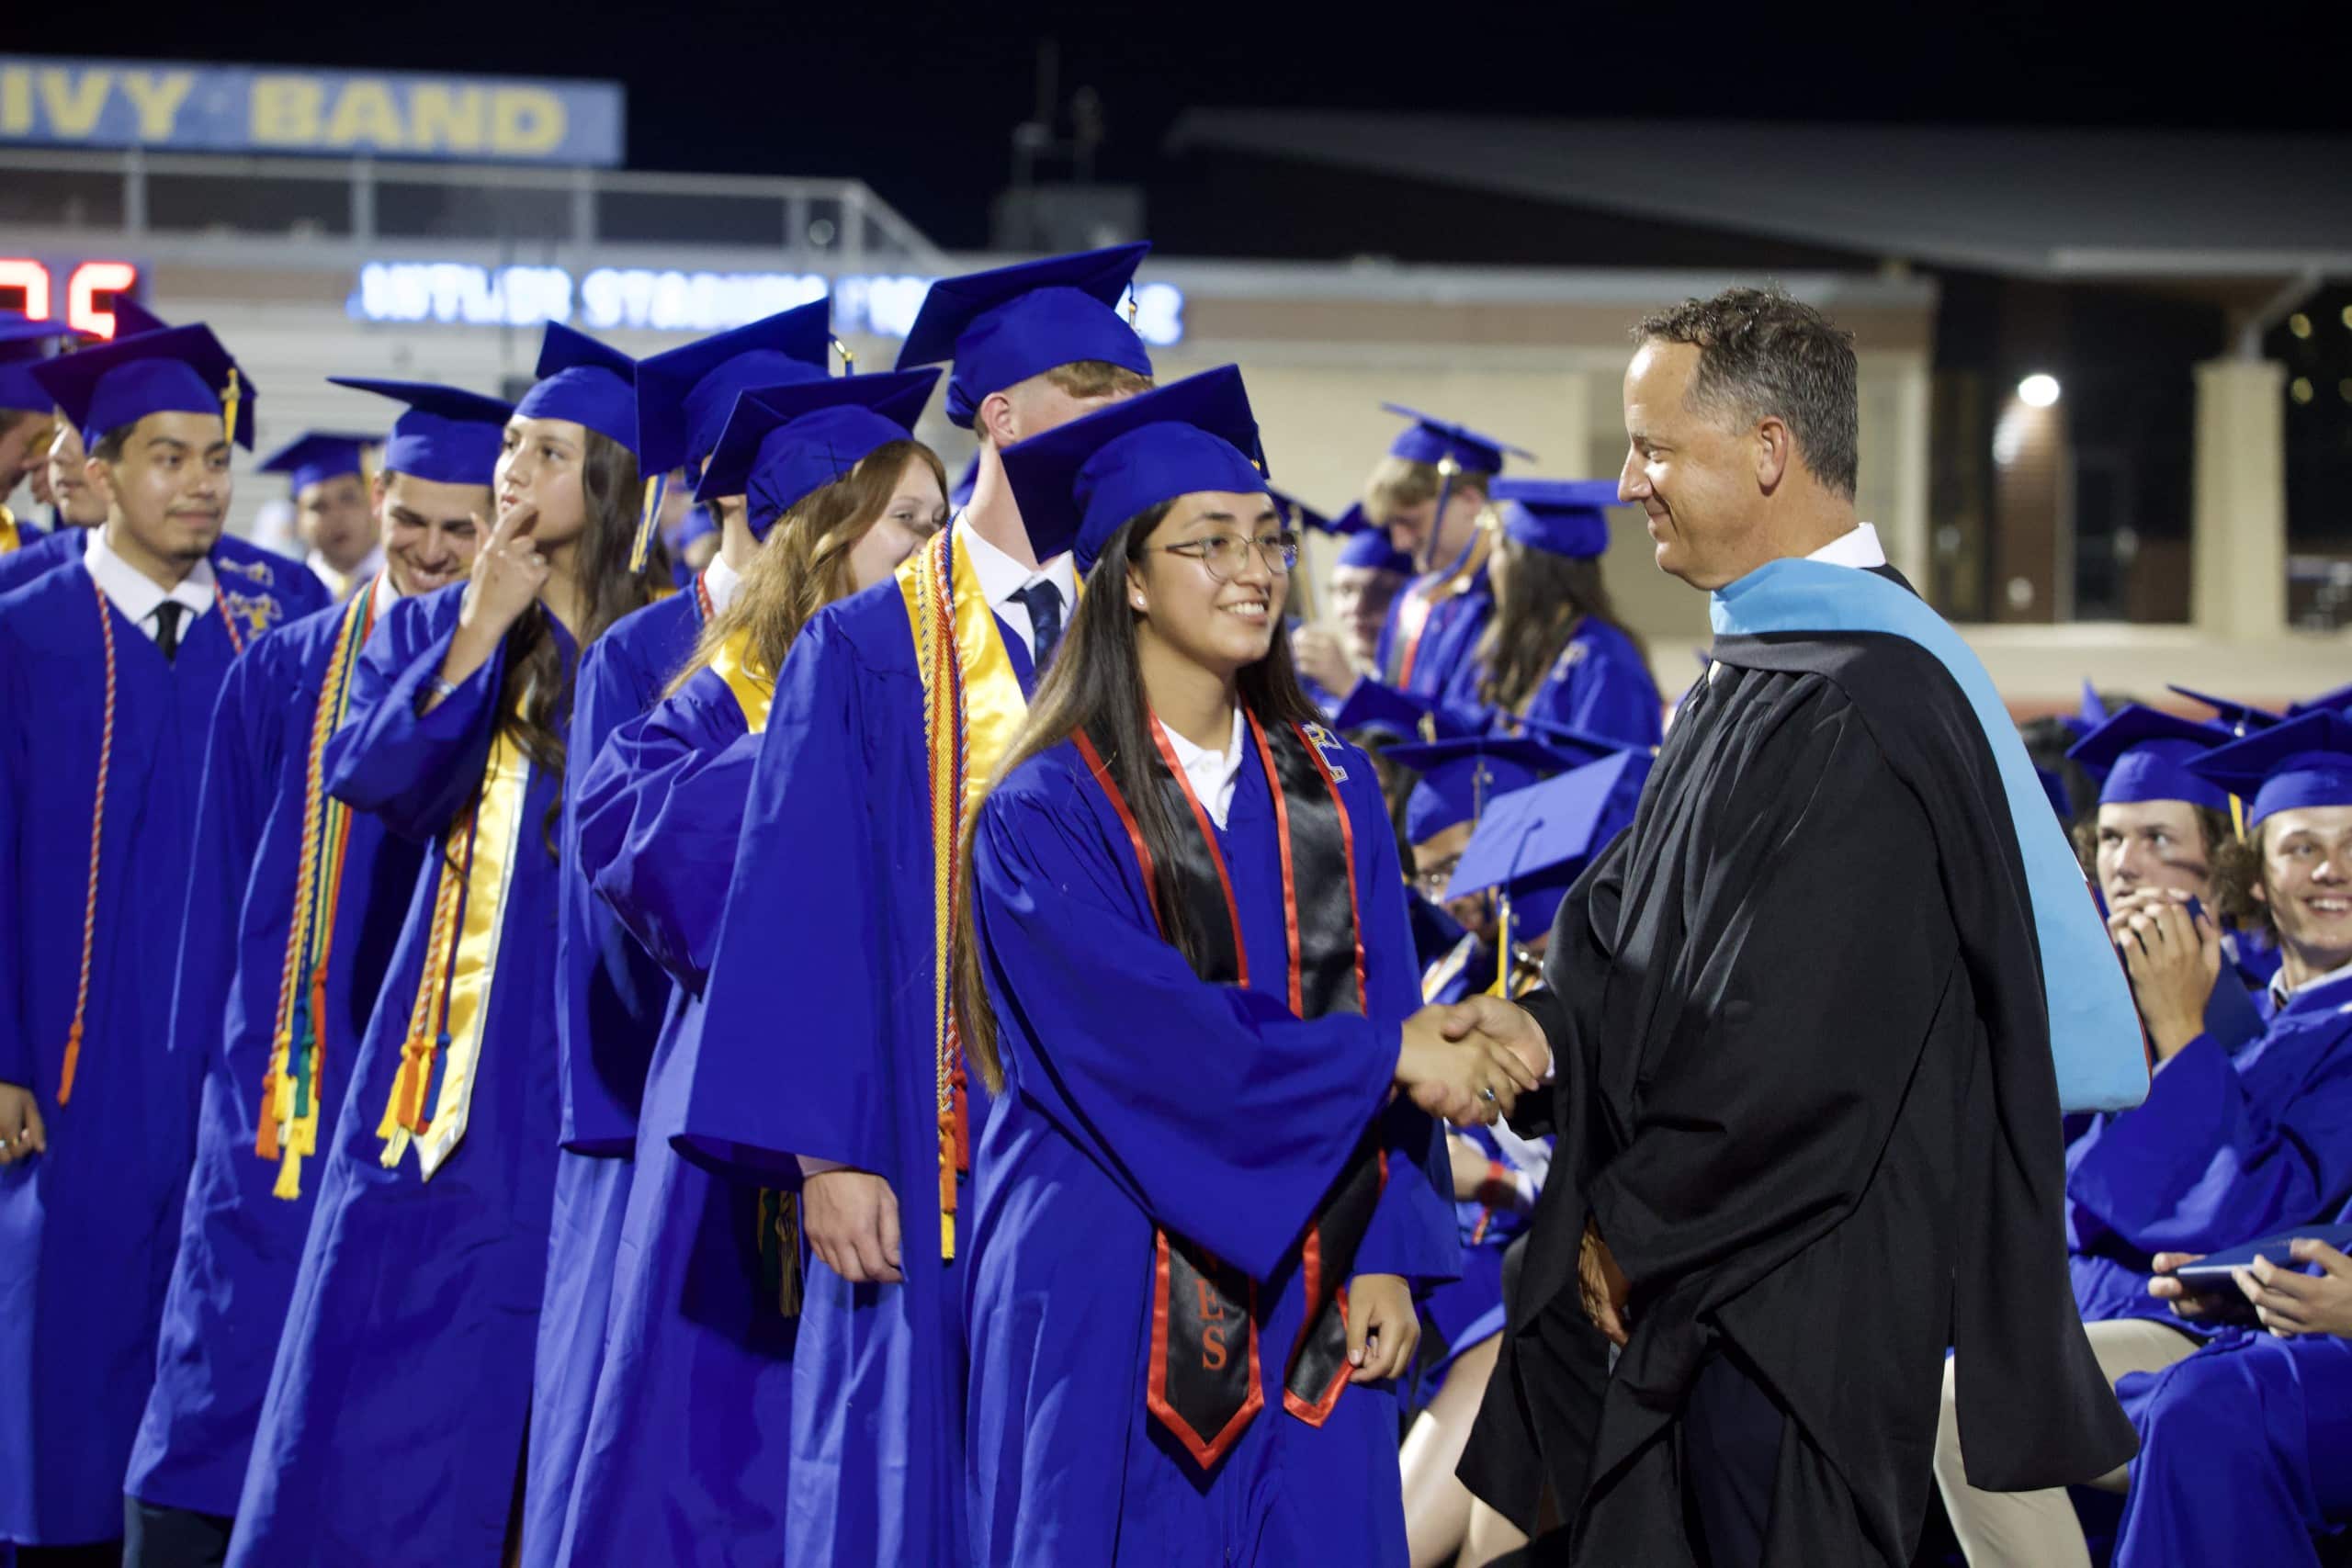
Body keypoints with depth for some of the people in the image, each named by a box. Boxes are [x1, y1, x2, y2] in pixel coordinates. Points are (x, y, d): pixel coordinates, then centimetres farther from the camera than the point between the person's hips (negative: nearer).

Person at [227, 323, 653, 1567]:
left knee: (518, 1364, -2)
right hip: (447, 1032, 2)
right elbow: (362, 775, -7)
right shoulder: (428, 630, 10)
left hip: (582, 1037, -2)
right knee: (388, 1357, 1)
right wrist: (475, 639, -12)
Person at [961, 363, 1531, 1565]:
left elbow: (1384, 1015, 7)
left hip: (1308, 1312, 4)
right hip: (1115, 1315, -4)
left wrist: (1390, 1256, -2)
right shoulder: (1046, 814, -6)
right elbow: (1149, 1038, -16)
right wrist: (1386, 1056, -12)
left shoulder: (1331, 791, 10)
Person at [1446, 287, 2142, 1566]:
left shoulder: (1863, 709, -21)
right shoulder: (1759, 667, 11)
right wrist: (1545, 1022, -7)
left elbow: (1799, 1050, -23)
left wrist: (1631, 1231, -12)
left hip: (1800, 1304, -9)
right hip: (1689, 1284, 9)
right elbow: (1643, 926, 14)